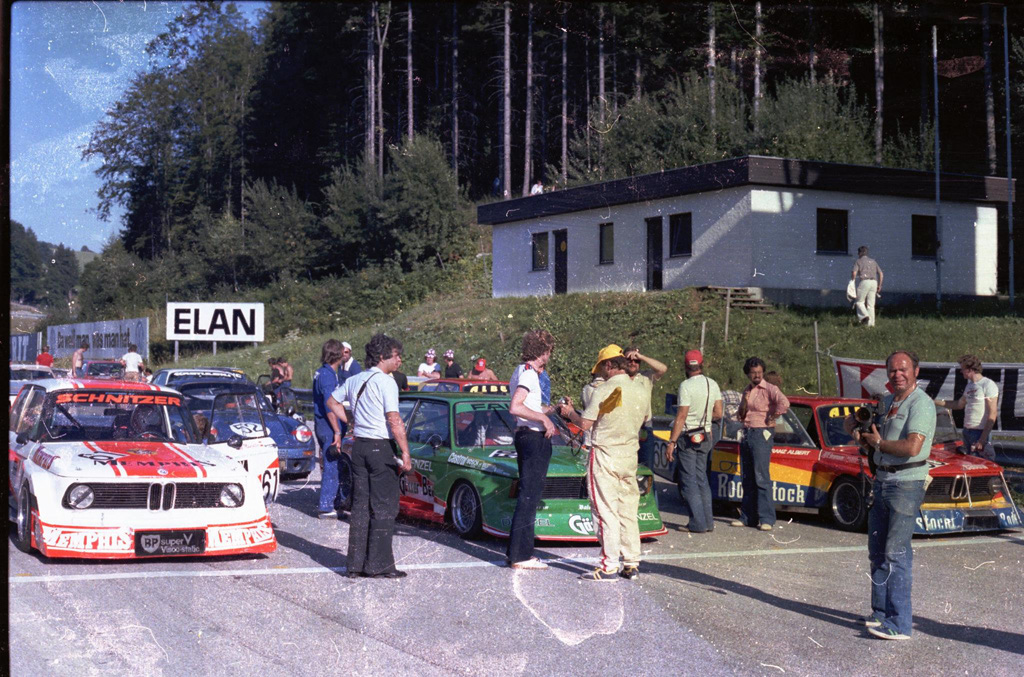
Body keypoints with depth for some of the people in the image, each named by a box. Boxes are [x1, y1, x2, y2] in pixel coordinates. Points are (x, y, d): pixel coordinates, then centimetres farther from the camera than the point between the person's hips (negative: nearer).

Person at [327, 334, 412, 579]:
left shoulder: (354, 380, 11)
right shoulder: (386, 382, -13)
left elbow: (332, 402, 25)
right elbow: (394, 421, -18)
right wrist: (405, 453, -16)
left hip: (359, 446, 7)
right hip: (381, 446, -7)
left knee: (360, 505, 11)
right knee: (384, 508, -1)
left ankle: (355, 563, 12)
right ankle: (378, 564, 0)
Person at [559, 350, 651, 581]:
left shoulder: (602, 391, -13)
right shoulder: (642, 391, 5)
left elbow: (585, 424, -12)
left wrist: (570, 412, 8)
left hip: (604, 454, -6)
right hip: (630, 455, 6)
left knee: (606, 512, -3)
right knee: (628, 511, 11)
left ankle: (609, 566, -4)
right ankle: (632, 564, 14)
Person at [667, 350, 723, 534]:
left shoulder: (686, 386, -15)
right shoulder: (713, 385, 5)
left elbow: (681, 417, -17)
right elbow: (718, 414, 6)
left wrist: (671, 443, -15)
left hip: (688, 437, -6)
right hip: (705, 437, 7)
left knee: (690, 481, -1)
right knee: (702, 479, 14)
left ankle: (698, 523, -3)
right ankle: (708, 521, 15)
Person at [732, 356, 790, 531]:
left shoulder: (769, 389, -10)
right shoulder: (747, 390, 14)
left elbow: (784, 403, -28)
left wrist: (772, 418, -16)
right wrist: (744, 402, -3)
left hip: (761, 434, -8)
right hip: (746, 434, 8)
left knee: (762, 477, -11)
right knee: (747, 478, 9)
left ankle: (767, 519, -10)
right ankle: (747, 517, 15)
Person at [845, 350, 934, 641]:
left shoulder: (921, 404, -12)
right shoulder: (887, 402, 15)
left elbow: (912, 447, -24)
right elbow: (850, 419, 28)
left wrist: (878, 443, -9)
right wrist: (857, 431, 5)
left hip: (906, 485, -9)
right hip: (882, 482, 9)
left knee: (896, 554, -11)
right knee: (877, 552, 13)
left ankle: (900, 625, -10)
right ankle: (880, 613, 23)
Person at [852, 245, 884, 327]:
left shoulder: (858, 261, 7)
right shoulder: (873, 261, 21)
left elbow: (854, 273, -8)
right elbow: (880, 274, 16)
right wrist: (879, 285, 19)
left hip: (864, 282, -5)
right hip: (874, 282, 5)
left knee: (859, 302, 7)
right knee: (871, 304, 6)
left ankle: (864, 315, -17)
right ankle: (871, 323, 0)